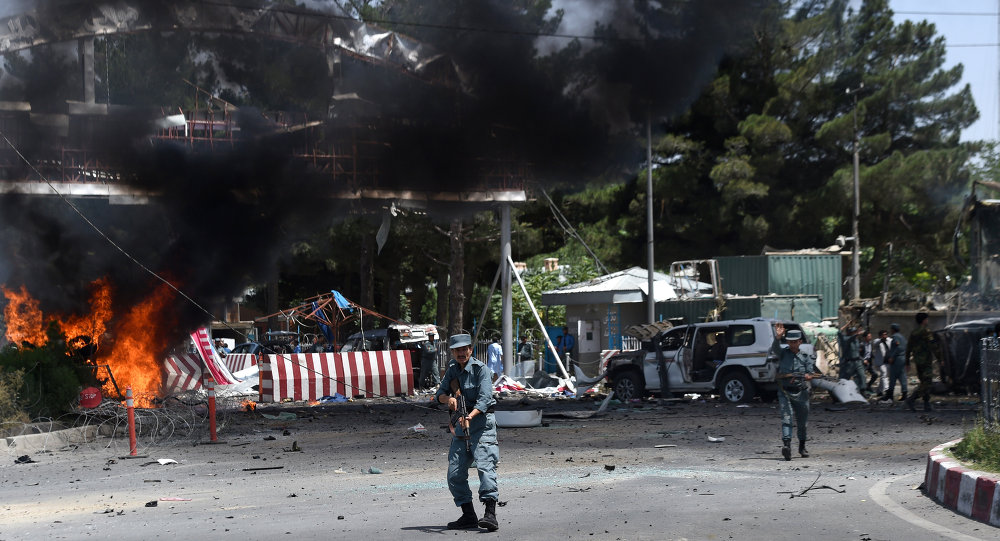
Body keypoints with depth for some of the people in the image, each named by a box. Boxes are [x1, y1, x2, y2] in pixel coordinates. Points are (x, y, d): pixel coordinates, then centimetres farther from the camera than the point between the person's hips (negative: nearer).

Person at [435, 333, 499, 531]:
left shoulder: (480, 369, -9)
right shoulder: (452, 369, 11)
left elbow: (485, 398, -19)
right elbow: (440, 394, 7)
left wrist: (470, 416, -34)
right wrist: (448, 398, -17)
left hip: (481, 421, -7)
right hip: (461, 424, 7)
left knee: (485, 464, -21)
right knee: (455, 474, 3)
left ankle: (490, 514, -28)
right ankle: (468, 515, 12)